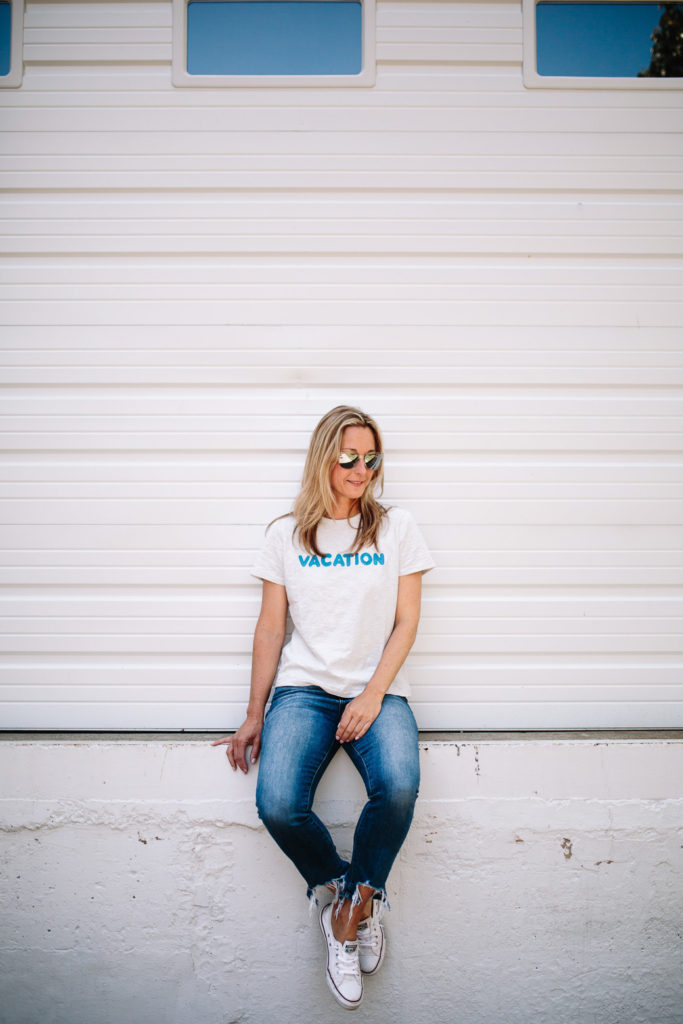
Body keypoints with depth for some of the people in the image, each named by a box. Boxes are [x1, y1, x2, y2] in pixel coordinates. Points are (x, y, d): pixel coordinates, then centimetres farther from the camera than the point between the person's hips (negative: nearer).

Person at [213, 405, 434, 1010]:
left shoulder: (397, 528, 8)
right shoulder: (287, 535, 10)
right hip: (304, 688, 1)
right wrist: (255, 715, 6)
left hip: (377, 690, 0)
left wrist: (373, 694, -11)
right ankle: (349, 894, 6)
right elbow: (270, 629, 10)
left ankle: (353, 901, -1)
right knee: (277, 807, -25)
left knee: (399, 787, -31)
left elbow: (406, 622, 3)